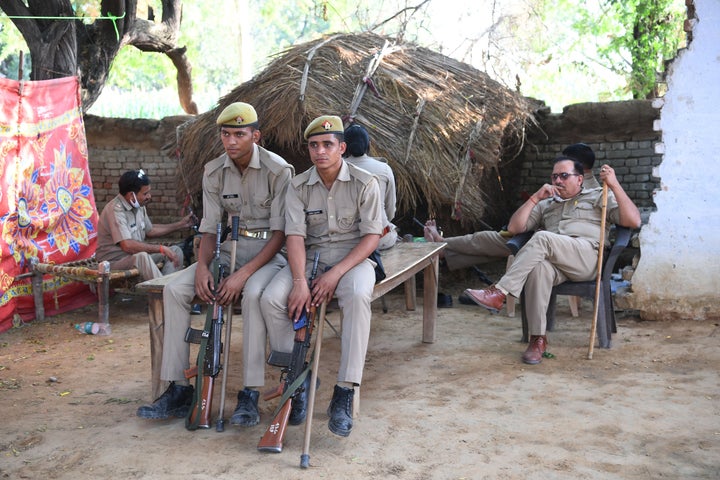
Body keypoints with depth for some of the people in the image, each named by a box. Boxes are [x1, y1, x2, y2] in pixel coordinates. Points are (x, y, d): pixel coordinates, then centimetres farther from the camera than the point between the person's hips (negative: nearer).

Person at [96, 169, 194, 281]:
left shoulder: (139, 206, 6)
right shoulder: (115, 210, -21)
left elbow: (149, 231, 24)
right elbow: (128, 246, -32)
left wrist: (180, 225, 21)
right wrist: (161, 249, -27)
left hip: (137, 257, 9)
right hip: (114, 262, -9)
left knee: (176, 250, -3)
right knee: (141, 257, -38)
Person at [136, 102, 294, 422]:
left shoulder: (278, 170, -13)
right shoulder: (214, 172, 3)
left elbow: (280, 233, -16)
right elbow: (210, 228, 4)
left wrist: (244, 273, -26)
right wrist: (202, 266, -16)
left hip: (268, 252, -5)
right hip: (231, 249, 5)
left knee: (253, 293, -38)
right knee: (174, 290, -15)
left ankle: (250, 394, -27)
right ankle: (178, 388, -8)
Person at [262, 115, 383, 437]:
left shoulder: (365, 183, -5)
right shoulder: (298, 186, 2)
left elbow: (372, 236, -9)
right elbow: (295, 235, -7)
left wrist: (336, 274, -21)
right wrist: (300, 282, -24)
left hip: (353, 258, -3)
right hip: (310, 258, 3)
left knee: (357, 295, -37)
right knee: (272, 298, -24)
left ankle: (344, 392, -31)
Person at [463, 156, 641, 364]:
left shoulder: (598, 196, 24)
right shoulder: (545, 205, 35)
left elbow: (633, 221, 9)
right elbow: (514, 228, 22)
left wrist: (615, 185, 0)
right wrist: (535, 197, 13)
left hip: (588, 258, -3)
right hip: (554, 264, 3)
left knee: (542, 238, -32)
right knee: (539, 267, -36)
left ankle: (499, 293, -36)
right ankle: (537, 339, -32)